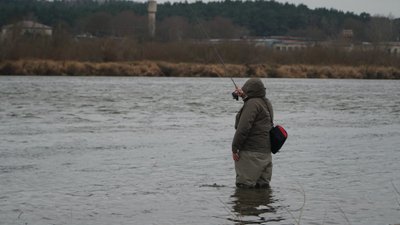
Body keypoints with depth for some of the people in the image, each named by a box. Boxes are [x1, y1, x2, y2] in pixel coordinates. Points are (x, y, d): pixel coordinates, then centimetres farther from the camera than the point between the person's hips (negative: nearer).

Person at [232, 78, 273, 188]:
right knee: (263, 186, 11)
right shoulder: (266, 103, 14)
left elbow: (243, 128, -21)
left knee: (244, 186, -6)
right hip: (266, 152, 10)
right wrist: (244, 96, 42)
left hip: (251, 152, -10)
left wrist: (234, 148, -15)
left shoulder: (252, 104, -14)